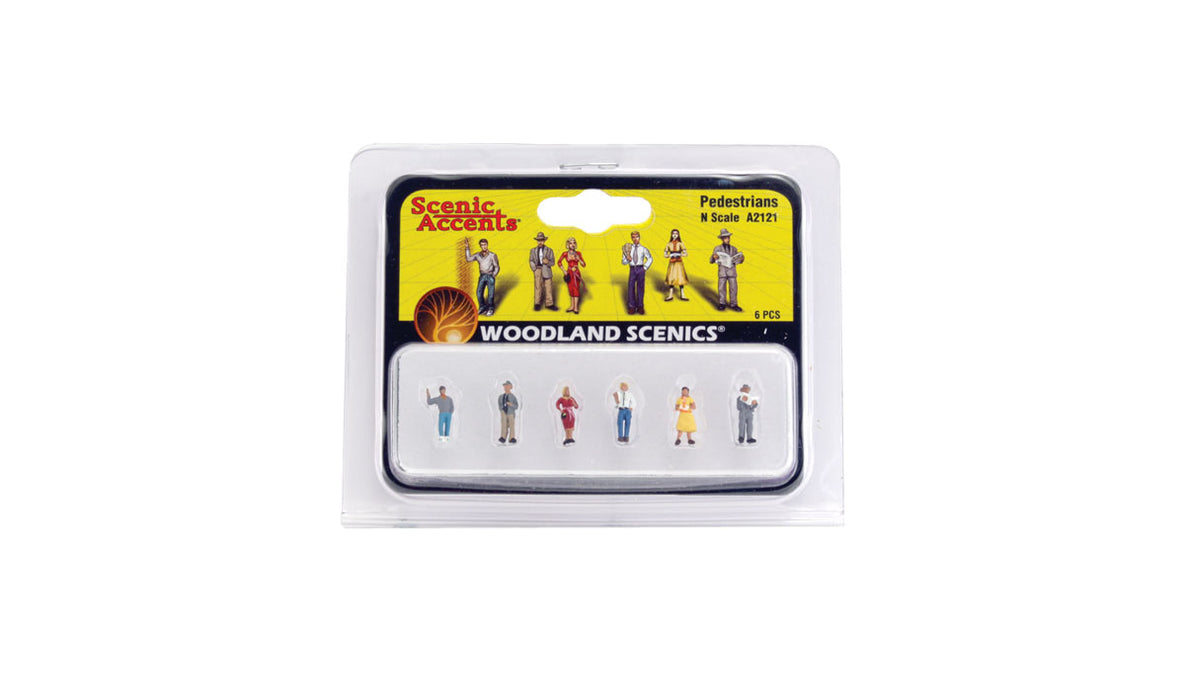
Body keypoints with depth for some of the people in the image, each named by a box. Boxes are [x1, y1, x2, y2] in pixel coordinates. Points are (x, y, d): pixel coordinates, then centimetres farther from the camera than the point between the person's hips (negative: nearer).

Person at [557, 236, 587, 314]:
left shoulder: (578, 253, -3)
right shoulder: (565, 253, -5)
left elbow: (583, 265, -1)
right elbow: (559, 262, 7)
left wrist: (578, 259, -18)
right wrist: (564, 271, 0)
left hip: (576, 273, -1)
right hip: (569, 273, 1)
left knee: (576, 289, -6)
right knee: (571, 289, 8)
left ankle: (576, 307, -5)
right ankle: (572, 306, 19)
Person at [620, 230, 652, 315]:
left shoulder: (643, 249, 2)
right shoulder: (628, 249, 4)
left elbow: (650, 259, 15)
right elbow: (623, 262, 7)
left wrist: (645, 268, 6)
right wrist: (628, 259, -13)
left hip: (641, 269, 0)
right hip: (632, 270, 1)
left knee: (640, 287, 3)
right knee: (631, 287, -8)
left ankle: (640, 307, 12)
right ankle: (632, 307, 1)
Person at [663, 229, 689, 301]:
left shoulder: (680, 244, 0)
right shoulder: (669, 244, 5)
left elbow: (685, 254, -7)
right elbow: (665, 254, 5)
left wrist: (679, 255, -24)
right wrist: (670, 255, -14)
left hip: (679, 263, -1)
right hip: (672, 263, 1)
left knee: (681, 278, -2)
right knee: (671, 278, -2)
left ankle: (682, 295, 5)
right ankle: (670, 295, 4)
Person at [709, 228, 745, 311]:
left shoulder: (734, 249, 14)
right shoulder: (717, 248, 6)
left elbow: (737, 261, 16)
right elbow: (711, 261, 2)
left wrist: (741, 259, -6)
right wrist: (714, 257, -20)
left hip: (732, 270, 2)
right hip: (722, 270, -2)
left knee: (733, 287, -2)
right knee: (722, 287, -1)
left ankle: (733, 304, 6)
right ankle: (722, 303, 11)